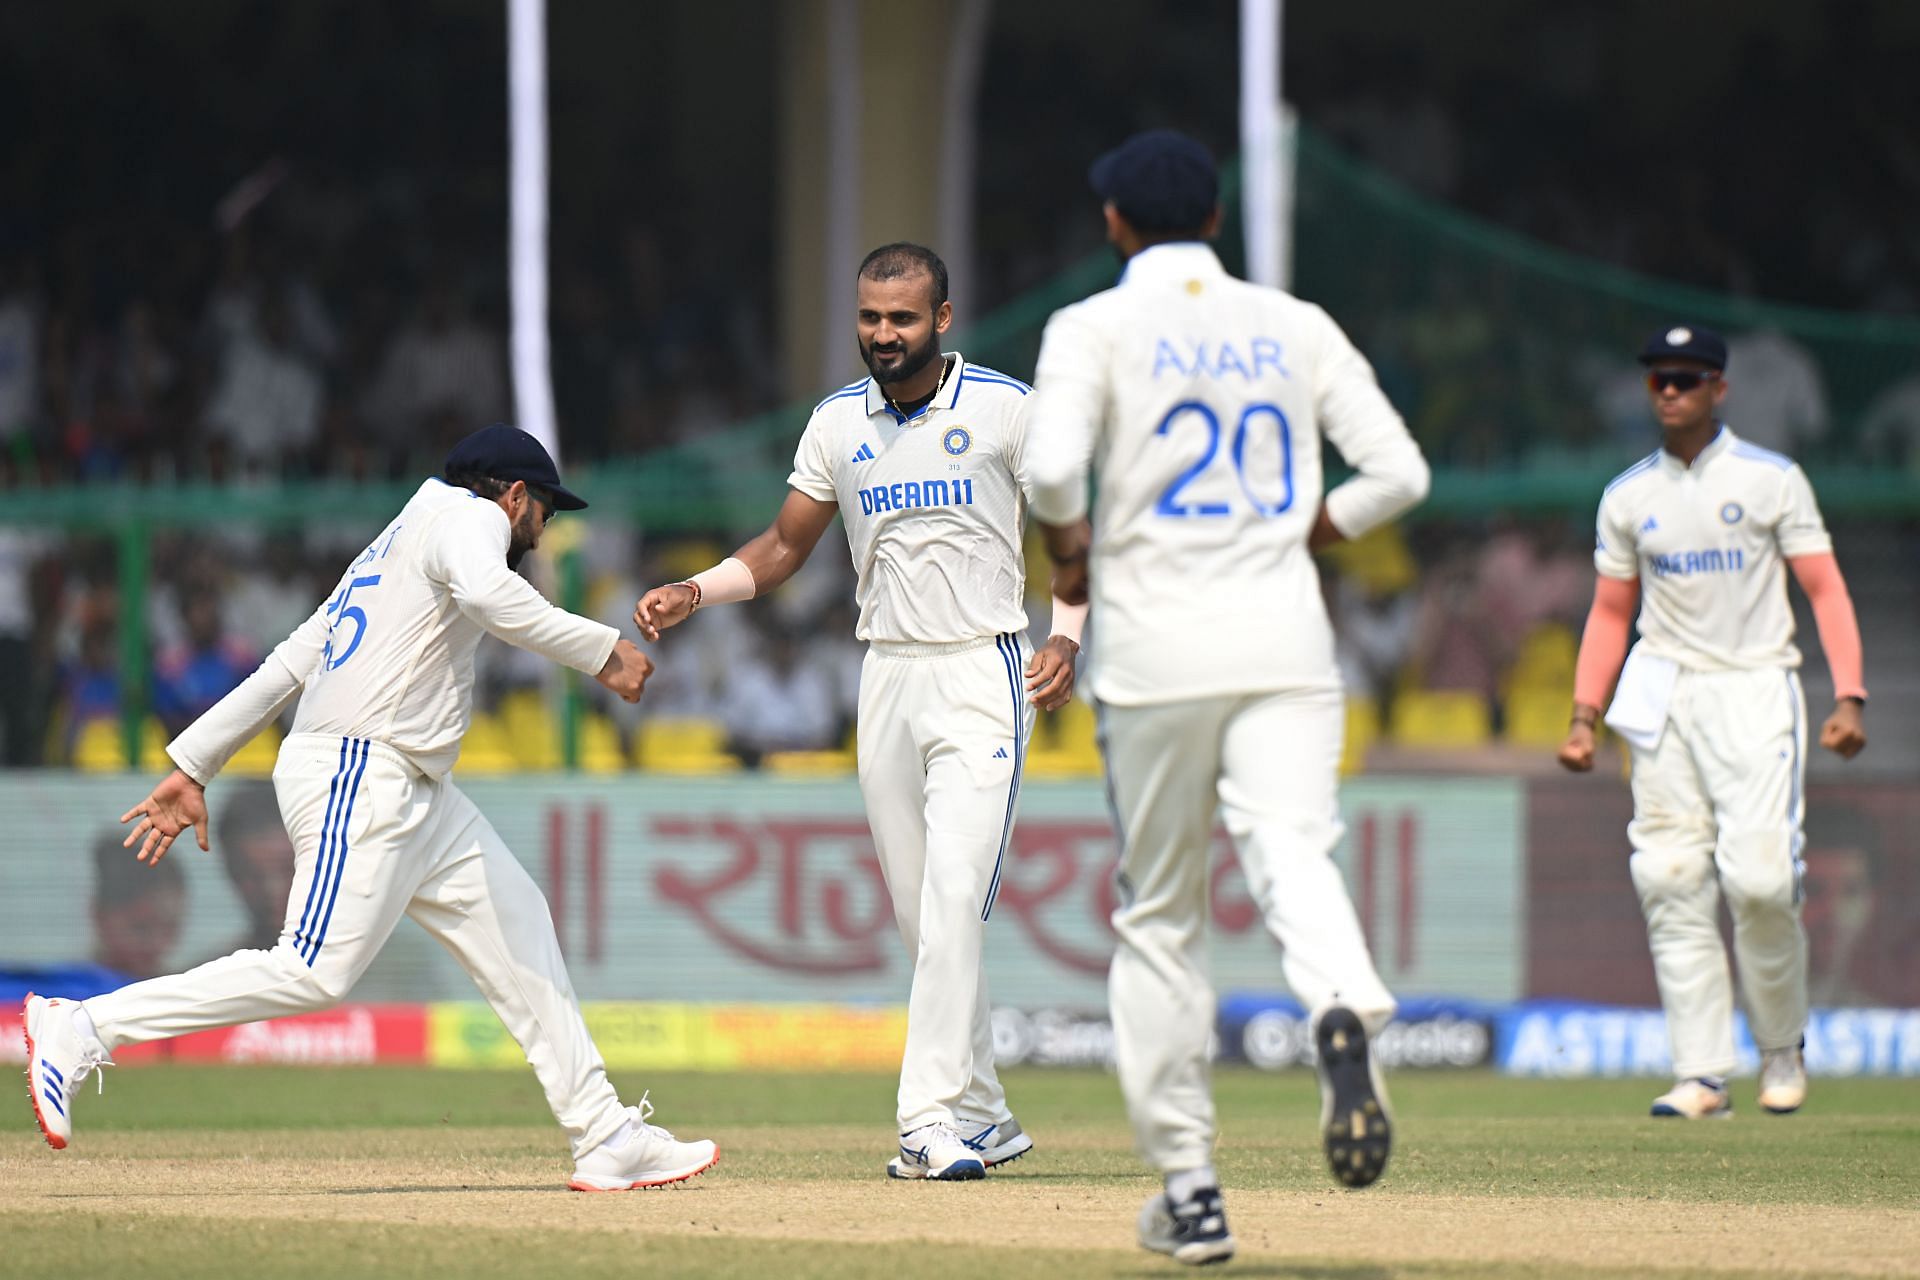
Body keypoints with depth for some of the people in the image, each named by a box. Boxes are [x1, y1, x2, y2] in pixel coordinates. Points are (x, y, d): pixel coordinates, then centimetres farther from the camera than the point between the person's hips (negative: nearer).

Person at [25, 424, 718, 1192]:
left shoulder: (396, 544, 26)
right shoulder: (469, 516, -1)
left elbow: (288, 663, 23)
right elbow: (487, 592, -27)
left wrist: (192, 767, 20)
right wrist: (603, 651, -22)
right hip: (359, 777, -11)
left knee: (515, 926, 8)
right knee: (316, 972, -16)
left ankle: (605, 1142, 6)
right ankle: (82, 1030, -12)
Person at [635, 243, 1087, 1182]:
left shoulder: (1004, 409, -4)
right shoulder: (838, 423, 8)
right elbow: (786, 545, 15)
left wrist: (1066, 636, -15)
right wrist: (694, 593, -2)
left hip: (983, 673, -5)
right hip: (888, 677, 5)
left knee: (953, 899, -17)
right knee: (918, 916, 6)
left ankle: (933, 1120, -21)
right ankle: (983, 1118, 16)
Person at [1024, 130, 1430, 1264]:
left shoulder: (1098, 328, 0)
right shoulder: (1298, 329, 11)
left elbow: (1052, 464, -17)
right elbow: (1399, 474, 6)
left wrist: (1070, 550, 3)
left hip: (1156, 650, -2)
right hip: (1286, 643, 2)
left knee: (1159, 916, 9)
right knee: (1295, 853, -13)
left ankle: (1189, 1188, 11)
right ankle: (1345, 1012, -48)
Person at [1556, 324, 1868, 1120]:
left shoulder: (1772, 480, 1)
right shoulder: (1627, 497, 11)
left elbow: (1824, 588, -1)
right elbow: (1611, 611, 15)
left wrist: (1848, 697, -13)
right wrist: (1584, 715, 3)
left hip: (1754, 691, -3)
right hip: (1665, 697, 3)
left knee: (1759, 877, -15)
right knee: (1671, 880, -6)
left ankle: (1781, 1047, 8)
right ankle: (1703, 1074, -5)